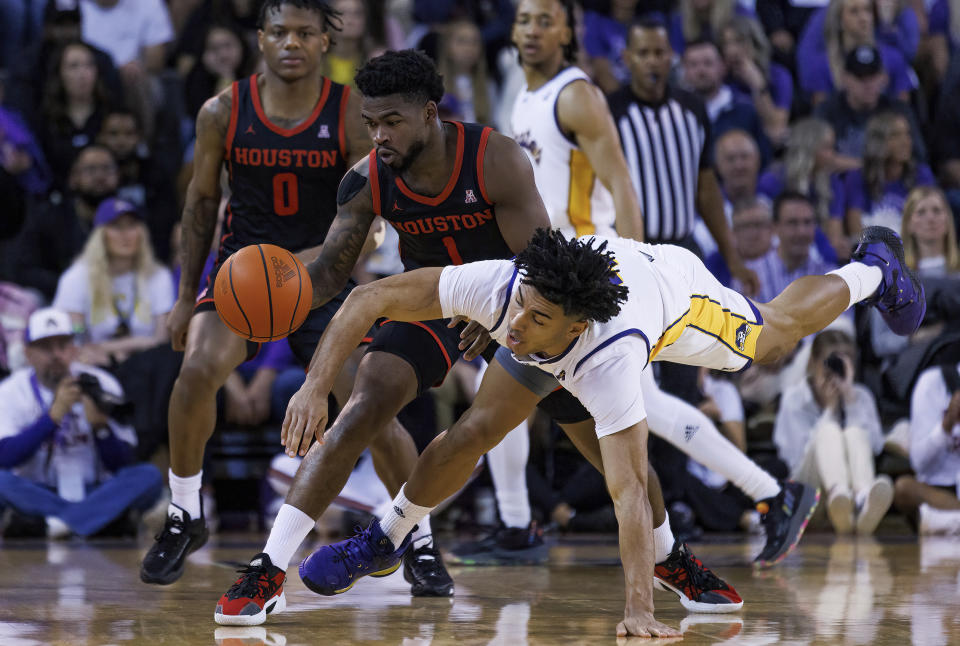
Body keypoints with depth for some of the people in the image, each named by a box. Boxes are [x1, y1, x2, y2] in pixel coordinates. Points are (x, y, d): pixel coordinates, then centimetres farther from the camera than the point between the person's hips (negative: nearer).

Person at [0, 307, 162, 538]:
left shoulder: (101, 385, 1)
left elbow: (123, 465, -3)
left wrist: (101, 426, -22)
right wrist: (54, 415, -25)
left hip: (97, 493, 2)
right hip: (38, 497, -1)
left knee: (149, 476, -24)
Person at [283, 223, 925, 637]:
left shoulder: (608, 364, -49)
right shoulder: (500, 286, -42)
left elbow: (629, 492, -50)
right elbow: (371, 298, -35)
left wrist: (640, 611, -57)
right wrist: (317, 387, -45)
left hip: (672, 288, -3)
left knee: (775, 335, 27)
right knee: (474, 432, -6)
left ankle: (873, 269, 56)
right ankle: (386, 540, 20)